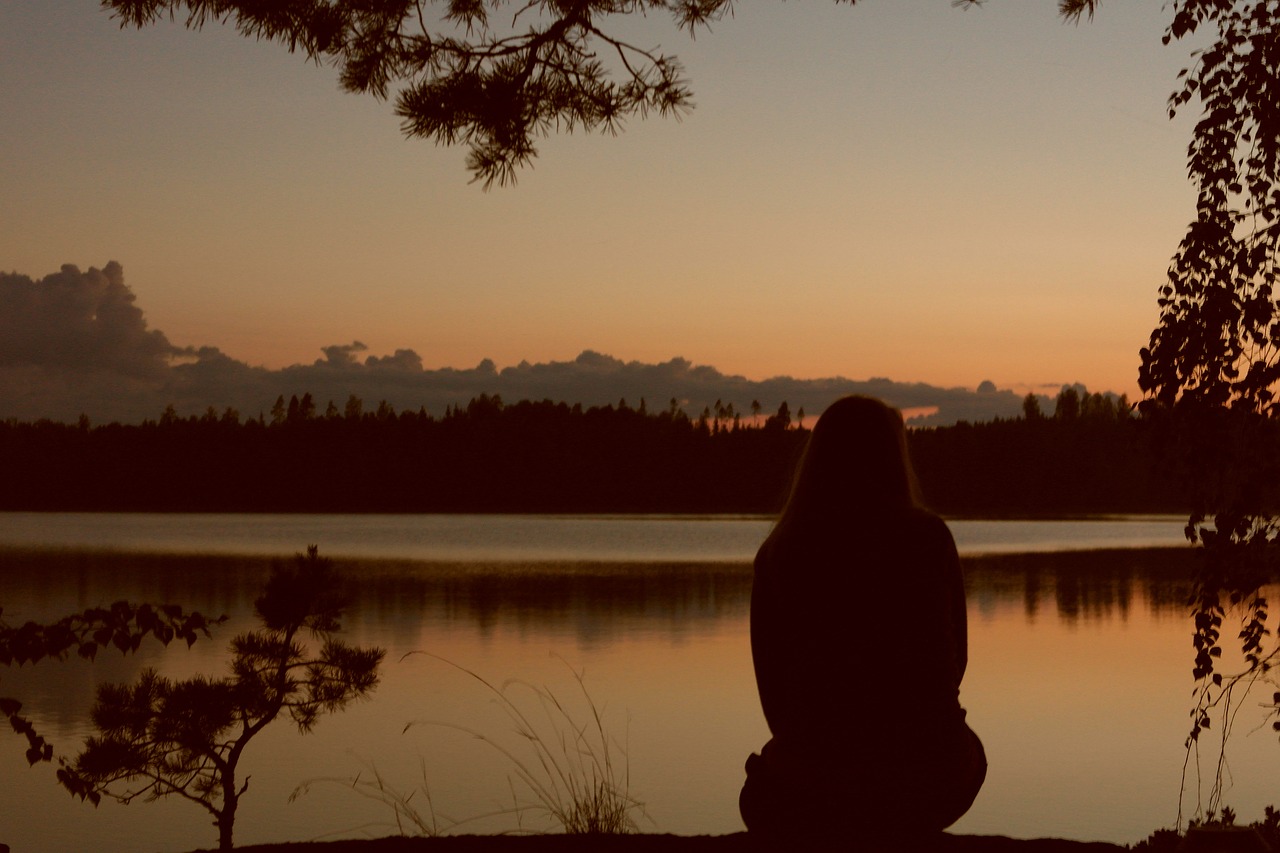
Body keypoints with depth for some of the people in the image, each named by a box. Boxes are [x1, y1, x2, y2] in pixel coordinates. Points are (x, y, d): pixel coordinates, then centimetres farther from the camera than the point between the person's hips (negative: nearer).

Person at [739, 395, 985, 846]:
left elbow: (772, 682, 4)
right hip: (928, 785, 0)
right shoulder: (929, 537, -3)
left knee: (762, 795, 35)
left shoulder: (778, 553, -2)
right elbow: (953, 661, 7)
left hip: (816, 785, 0)